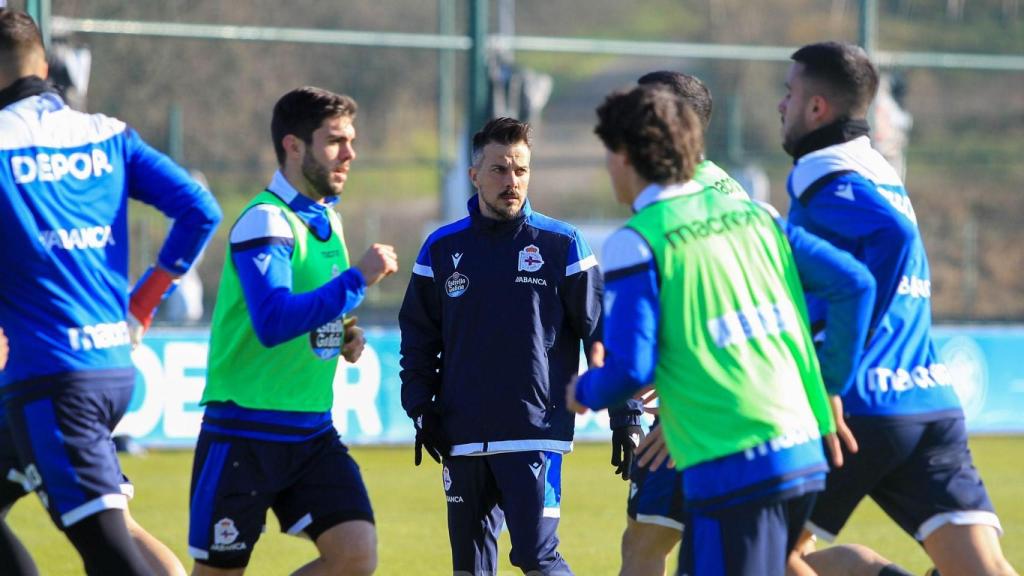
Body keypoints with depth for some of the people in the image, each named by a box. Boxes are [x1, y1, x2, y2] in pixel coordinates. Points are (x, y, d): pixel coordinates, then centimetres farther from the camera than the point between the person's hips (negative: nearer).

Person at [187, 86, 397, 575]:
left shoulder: (326, 219, 12)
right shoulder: (266, 221, -15)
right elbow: (273, 322, -29)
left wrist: (343, 338, 5)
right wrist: (358, 278, -25)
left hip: (312, 431, 7)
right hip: (244, 434, -7)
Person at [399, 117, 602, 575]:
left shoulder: (561, 245, 0)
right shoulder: (442, 249, 8)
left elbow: (598, 329, 2)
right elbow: (417, 336, 15)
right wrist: (421, 409, 4)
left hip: (534, 432, -4)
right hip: (463, 436, 4)